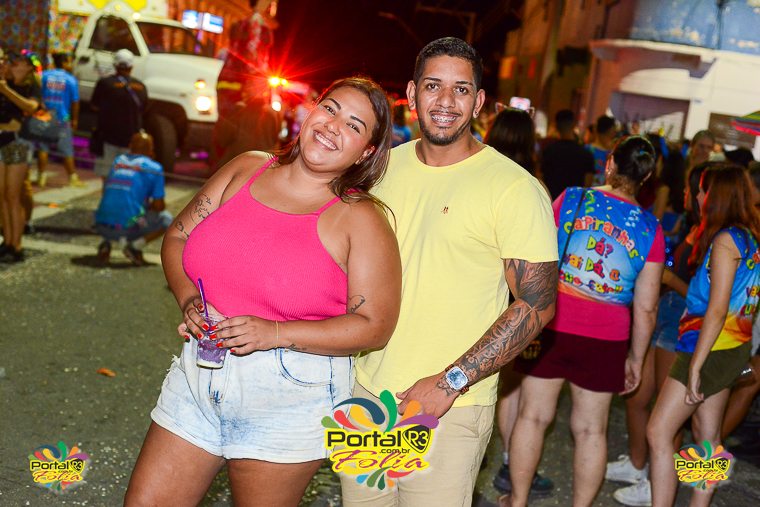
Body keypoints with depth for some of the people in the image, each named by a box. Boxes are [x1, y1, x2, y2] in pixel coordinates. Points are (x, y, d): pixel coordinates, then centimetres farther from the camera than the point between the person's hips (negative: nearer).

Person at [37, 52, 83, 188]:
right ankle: (73, 178, 9)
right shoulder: (71, 80, -5)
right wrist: (75, 119, 6)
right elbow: (75, 102, -3)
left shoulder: (44, 75, 1)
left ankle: (42, 177, 10)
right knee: (67, 150, 6)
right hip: (62, 119, -2)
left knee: (43, 148, 9)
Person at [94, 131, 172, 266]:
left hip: (101, 226, 5)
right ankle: (134, 245, -3)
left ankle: (106, 243, 10)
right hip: (127, 227, -5)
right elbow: (158, 206, 0)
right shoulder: (154, 168, 3)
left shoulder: (118, 160, 18)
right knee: (166, 219, 17)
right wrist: (149, 205, 24)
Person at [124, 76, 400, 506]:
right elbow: (177, 237, 11)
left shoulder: (361, 220, -9)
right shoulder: (245, 170, 4)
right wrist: (189, 300, -8)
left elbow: (374, 326, -11)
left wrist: (275, 333, -21)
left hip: (291, 399, -4)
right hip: (198, 374, 4)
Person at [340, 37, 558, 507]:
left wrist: (451, 382, -18)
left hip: (449, 410, -5)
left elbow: (537, 304, -14)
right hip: (364, 388, 5)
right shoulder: (383, 166, 4)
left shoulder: (515, 189, -13)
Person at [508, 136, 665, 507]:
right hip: (605, 338, 1)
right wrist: (635, 358, 11)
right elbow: (645, 307, 0)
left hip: (550, 325, 0)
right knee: (591, 429, 13)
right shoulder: (650, 229, -2)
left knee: (533, 415, 11)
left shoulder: (571, 198, -6)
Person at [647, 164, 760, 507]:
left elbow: (717, 310, -20)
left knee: (658, 431, -8)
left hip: (711, 349, -9)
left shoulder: (725, 240, -16)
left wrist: (695, 365, -19)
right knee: (707, 435, 14)